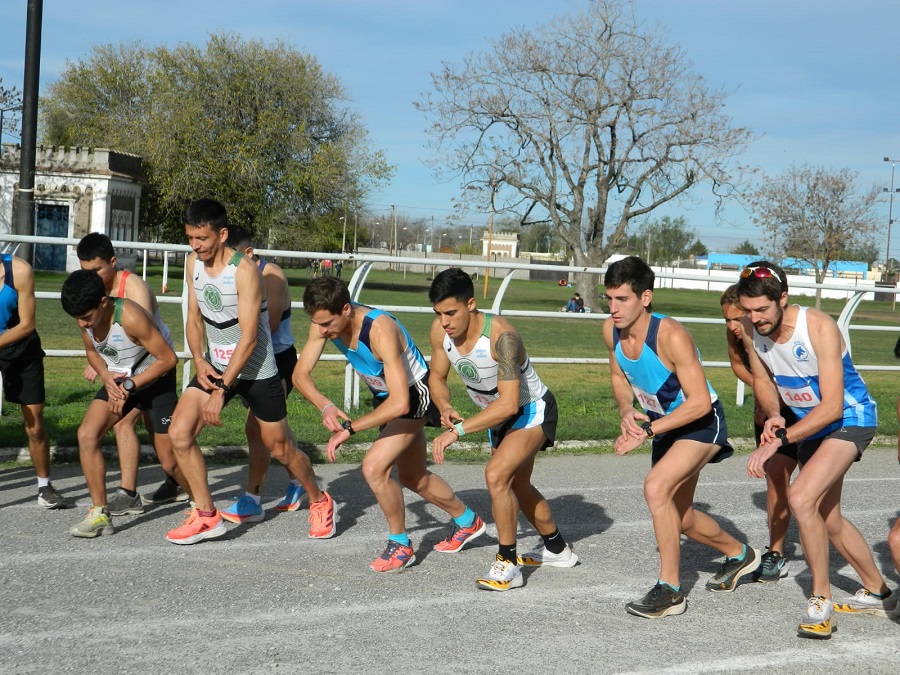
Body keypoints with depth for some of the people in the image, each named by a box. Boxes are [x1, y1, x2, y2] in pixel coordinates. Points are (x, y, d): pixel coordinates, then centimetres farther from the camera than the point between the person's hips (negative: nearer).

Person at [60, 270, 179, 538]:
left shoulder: (130, 317, -32)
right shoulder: (84, 317, -12)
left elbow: (168, 358, -25)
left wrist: (130, 386, -24)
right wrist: (105, 376, -13)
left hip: (154, 379, -6)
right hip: (117, 381, 6)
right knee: (87, 435, -12)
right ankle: (100, 514, -4)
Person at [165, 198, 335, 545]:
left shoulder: (244, 271, -23)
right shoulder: (193, 263, -1)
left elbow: (249, 337, -24)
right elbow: (194, 318, 9)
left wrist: (222, 391, -26)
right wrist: (199, 361, -9)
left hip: (256, 370, -6)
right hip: (215, 364, 6)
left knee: (280, 448, 7)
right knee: (179, 432, -11)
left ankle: (320, 502, 34)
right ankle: (207, 516, 0)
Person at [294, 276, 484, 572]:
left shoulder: (380, 330, -39)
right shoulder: (325, 322, -19)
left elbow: (400, 403, -43)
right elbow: (301, 374, -13)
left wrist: (349, 428, -41)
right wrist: (324, 406, -33)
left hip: (413, 395, -8)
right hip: (385, 395, 8)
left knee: (374, 467, -22)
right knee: (413, 478, 21)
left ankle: (400, 545, -1)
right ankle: (467, 522, 45)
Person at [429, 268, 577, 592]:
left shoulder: (501, 336, -37)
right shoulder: (440, 330, -18)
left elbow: (509, 403, -42)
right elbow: (437, 376, 0)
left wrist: (457, 431, -45)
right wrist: (445, 408, -22)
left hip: (533, 411, -8)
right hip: (498, 415, 8)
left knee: (497, 475, -27)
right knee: (517, 486, 24)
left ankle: (507, 565, -13)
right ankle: (556, 549, 48)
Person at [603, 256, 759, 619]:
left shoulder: (671, 336, -31)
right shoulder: (611, 330, -11)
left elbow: (700, 402, -30)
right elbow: (619, 376, 8)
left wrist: (647, 431, -32)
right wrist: (626, 411, -12)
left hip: (702, 423, -8)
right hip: (664, 425, 8)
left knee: (656, 486, -30)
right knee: (679, 518, 18)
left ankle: (670, 589, -18)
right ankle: (738, 554, 48)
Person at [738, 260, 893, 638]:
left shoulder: (819, 328, -31)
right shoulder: (751, 329, -13)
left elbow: (832, 407, -32)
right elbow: (763, 379, 5)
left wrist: (779, 441, -37)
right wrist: (773, 415, -16)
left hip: (850, 418, -8)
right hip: (810, 422, 8)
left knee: (800, 498, -26)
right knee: (828, 519, 17)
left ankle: (821, 599, -11)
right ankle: (877, 594, 39)